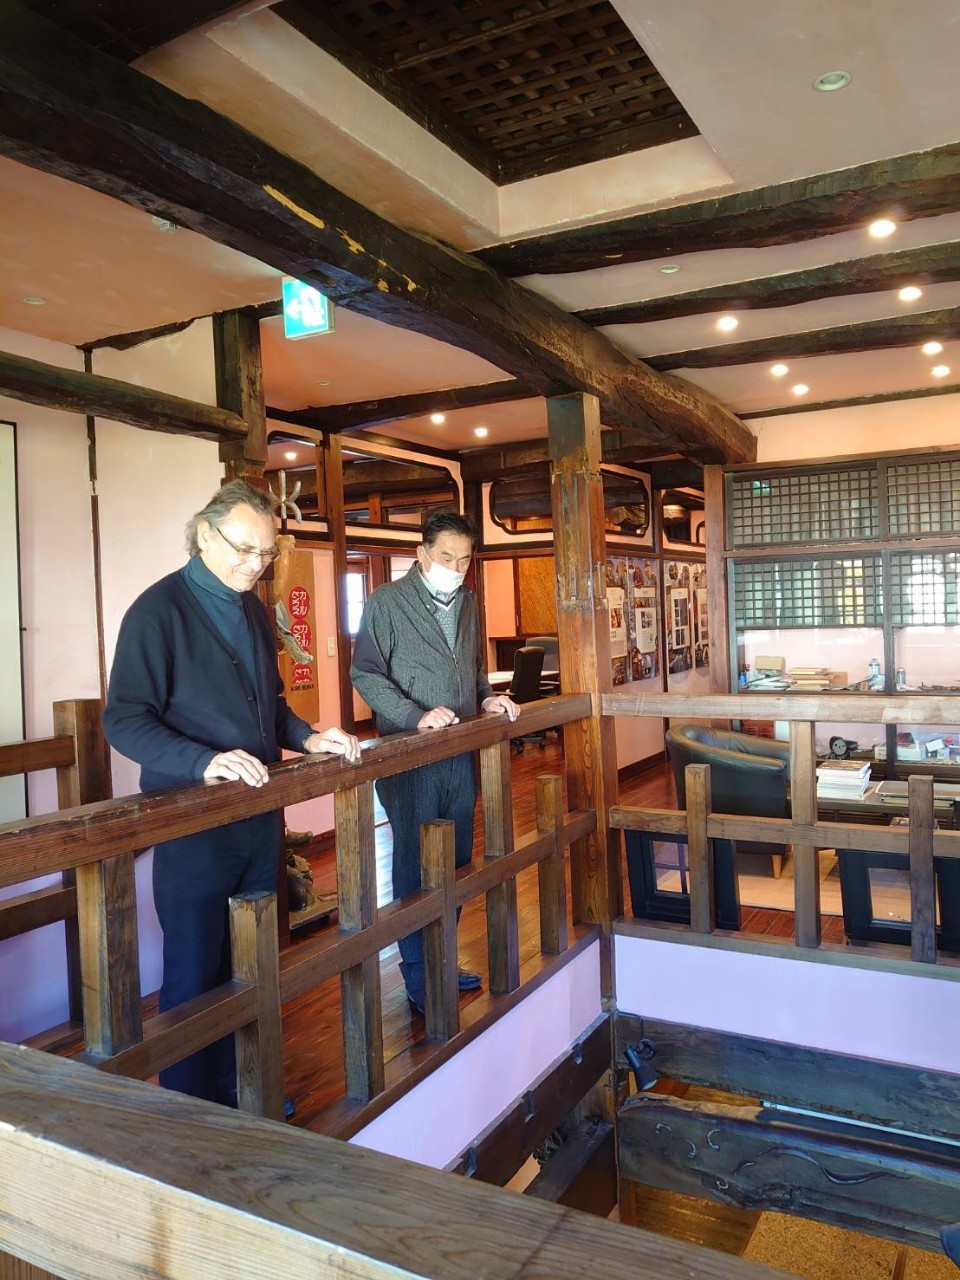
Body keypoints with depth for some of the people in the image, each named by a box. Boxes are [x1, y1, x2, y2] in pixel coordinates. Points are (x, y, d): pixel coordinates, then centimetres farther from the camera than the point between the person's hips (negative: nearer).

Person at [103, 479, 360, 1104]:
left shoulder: (253, 610, 12)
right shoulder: (159, 609, -12)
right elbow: (124, 720, -16)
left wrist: (305, 737, 4)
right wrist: (204, 761, -30)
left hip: (259, 815, 7)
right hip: (192, 823, -7)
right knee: (196, 976, 4)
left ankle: (240, 1091, 34)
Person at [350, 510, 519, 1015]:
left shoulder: (468, 602, 12)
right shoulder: (387, 602, -7)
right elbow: (365, 674, -11)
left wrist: (487, 697, 4)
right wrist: (416, 716, -22)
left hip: (461, 755, 6)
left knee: (456, 862, 13)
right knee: (415, 864, 3)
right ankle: (418, 977, 17)